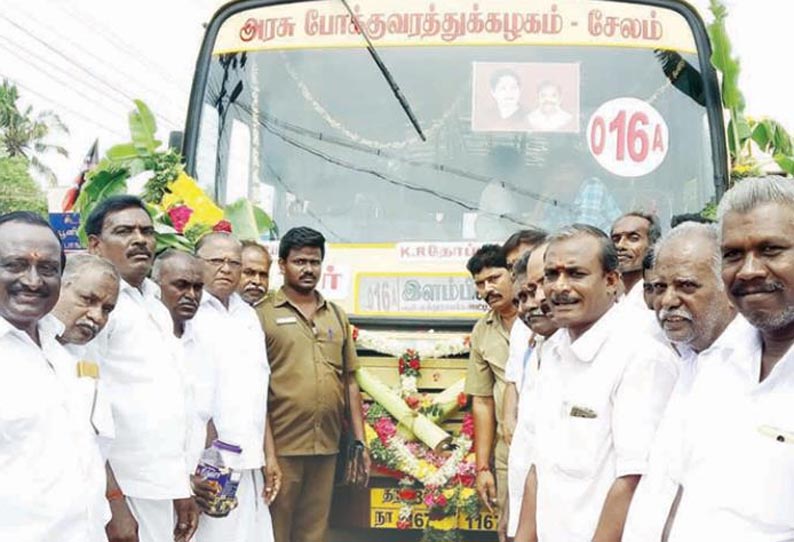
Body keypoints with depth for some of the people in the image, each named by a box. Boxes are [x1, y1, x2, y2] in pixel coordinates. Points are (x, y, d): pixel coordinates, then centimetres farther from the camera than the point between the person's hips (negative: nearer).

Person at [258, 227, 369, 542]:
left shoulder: (337, 316, 13)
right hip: (281, 446, -4)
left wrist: (360, 441, 10)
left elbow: (350, 382, 15)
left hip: (327, 446, 5)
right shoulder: (264, 314, -3)